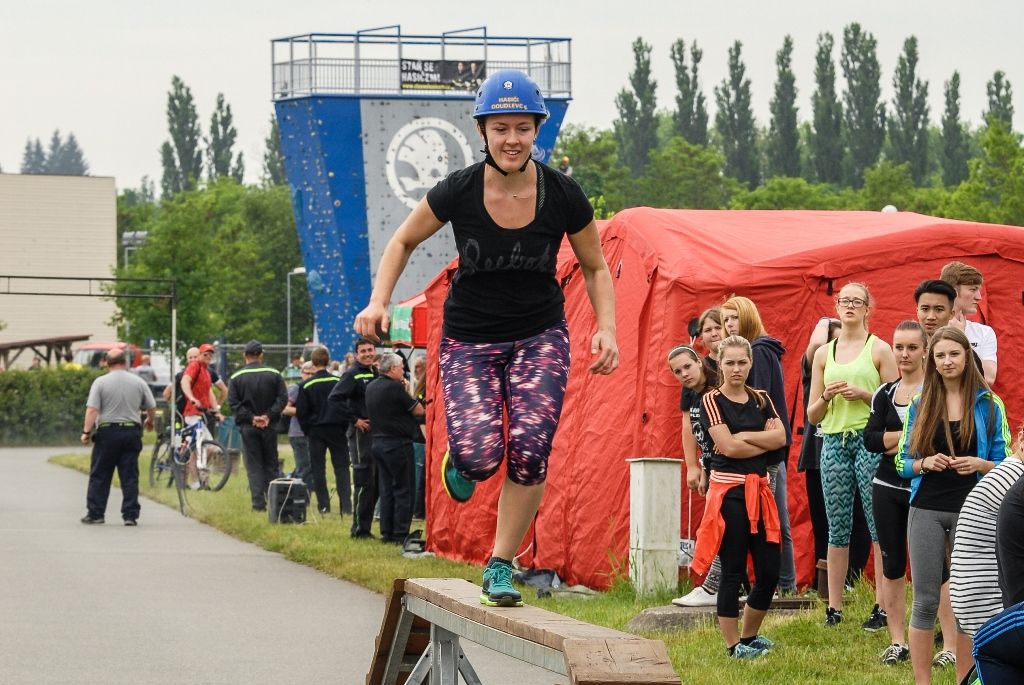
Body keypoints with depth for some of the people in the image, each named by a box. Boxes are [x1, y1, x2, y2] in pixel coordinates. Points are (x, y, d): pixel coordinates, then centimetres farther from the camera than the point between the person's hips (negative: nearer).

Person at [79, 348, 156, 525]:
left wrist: (86, 431, -9)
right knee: (130, 477, 4)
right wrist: (149, 421, 29)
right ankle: (130, 515, 0)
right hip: (132, 432, 2)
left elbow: (92, 410, -12)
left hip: (107, 431, -2)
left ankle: (95, 513, 5)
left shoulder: (100, 382, -4)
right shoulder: (138, 382, 5)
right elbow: (152, 407, 10)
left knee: (99, 476, 5)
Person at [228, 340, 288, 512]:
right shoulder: (274, 374, 0)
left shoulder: (237, 377, -2)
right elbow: (283, 398, -5)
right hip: (269, 426, 1)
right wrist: (269, 416, -8)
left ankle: (258, 503, -4)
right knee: (271, 465, 10)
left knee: (254, 466, 2)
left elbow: (233, 403, -8)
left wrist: (251, 418, -10)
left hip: (248, 427, -1)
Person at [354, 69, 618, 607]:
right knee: (481, 452, -22)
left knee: (529, 449, -19)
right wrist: (378, 302, -9)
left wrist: (607, 329, -10)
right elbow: (403, 242, 4)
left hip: (539, 336, 1)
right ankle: (463, 461, 18)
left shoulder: (563, 195, -11)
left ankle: (501, 566, 0)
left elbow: (595, 268, 5)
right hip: (470, 340, -1)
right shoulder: (458, 192, -14)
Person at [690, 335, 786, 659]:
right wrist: (765, 440, -5)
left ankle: (749, 636, 22)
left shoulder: (761, 399, 13)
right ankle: (733, 645, 7)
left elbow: (780, 437, -2)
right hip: (729, 492, -5)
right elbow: (728, 447, -14)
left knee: (769, 572, 4)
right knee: (733, 572, -2)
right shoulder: (712, 401, -3)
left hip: (759, 491, 5)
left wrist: (742, 436, -11)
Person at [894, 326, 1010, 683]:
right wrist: (925, 463, -13)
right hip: (927, 510, 1)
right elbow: (902, 461, 8)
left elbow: (1004, 464, 3)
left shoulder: (989, 405, 0)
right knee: (925, 601, 2)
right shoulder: (920, 404, 5)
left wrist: (979, 465, -17)